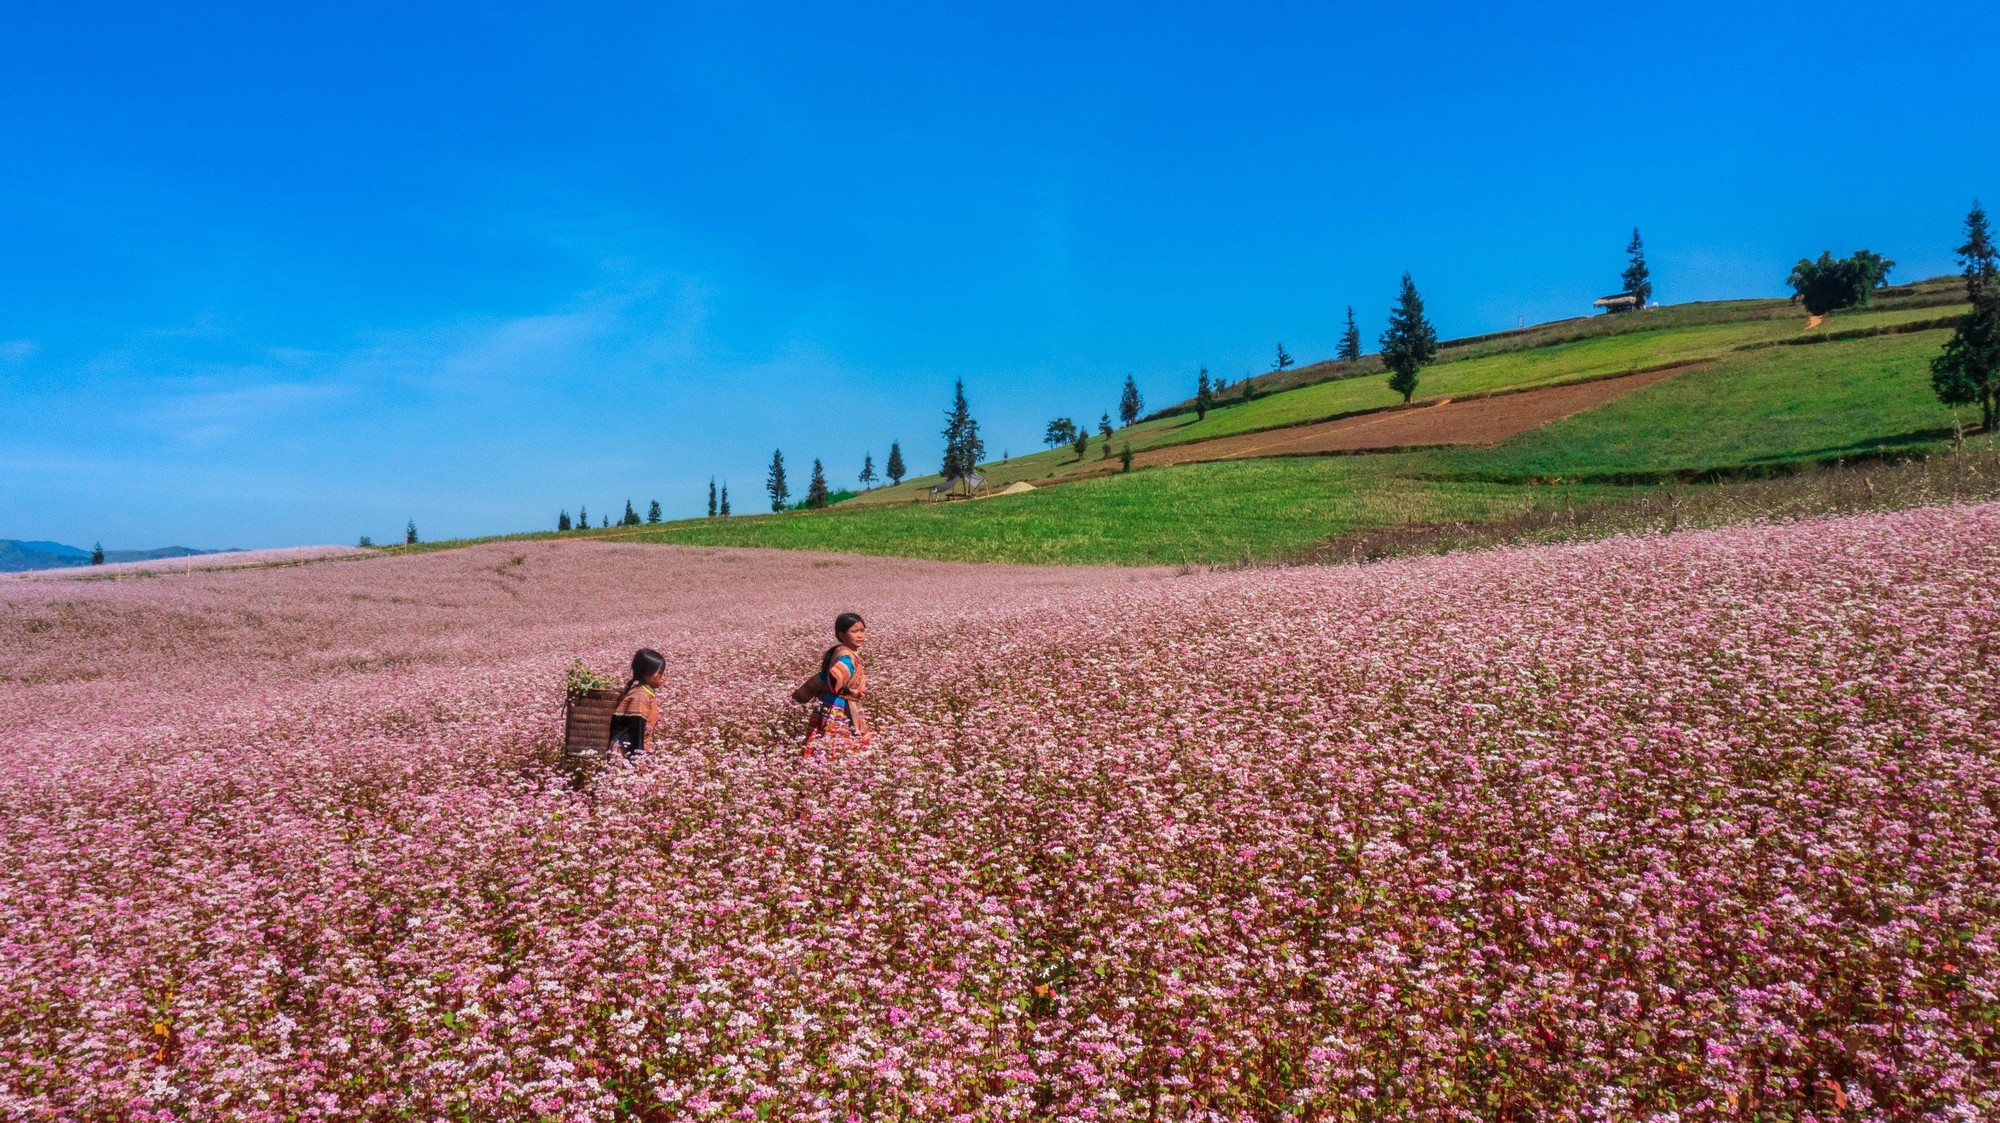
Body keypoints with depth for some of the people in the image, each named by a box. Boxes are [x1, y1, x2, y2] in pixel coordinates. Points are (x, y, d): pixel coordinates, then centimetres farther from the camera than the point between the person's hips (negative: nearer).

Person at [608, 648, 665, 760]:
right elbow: (637, 727, -24)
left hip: (634, 743, 9)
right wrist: (638, 753, -25)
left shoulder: (646, 691, 7)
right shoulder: (640, 697, -22)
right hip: (626, 746, -9)